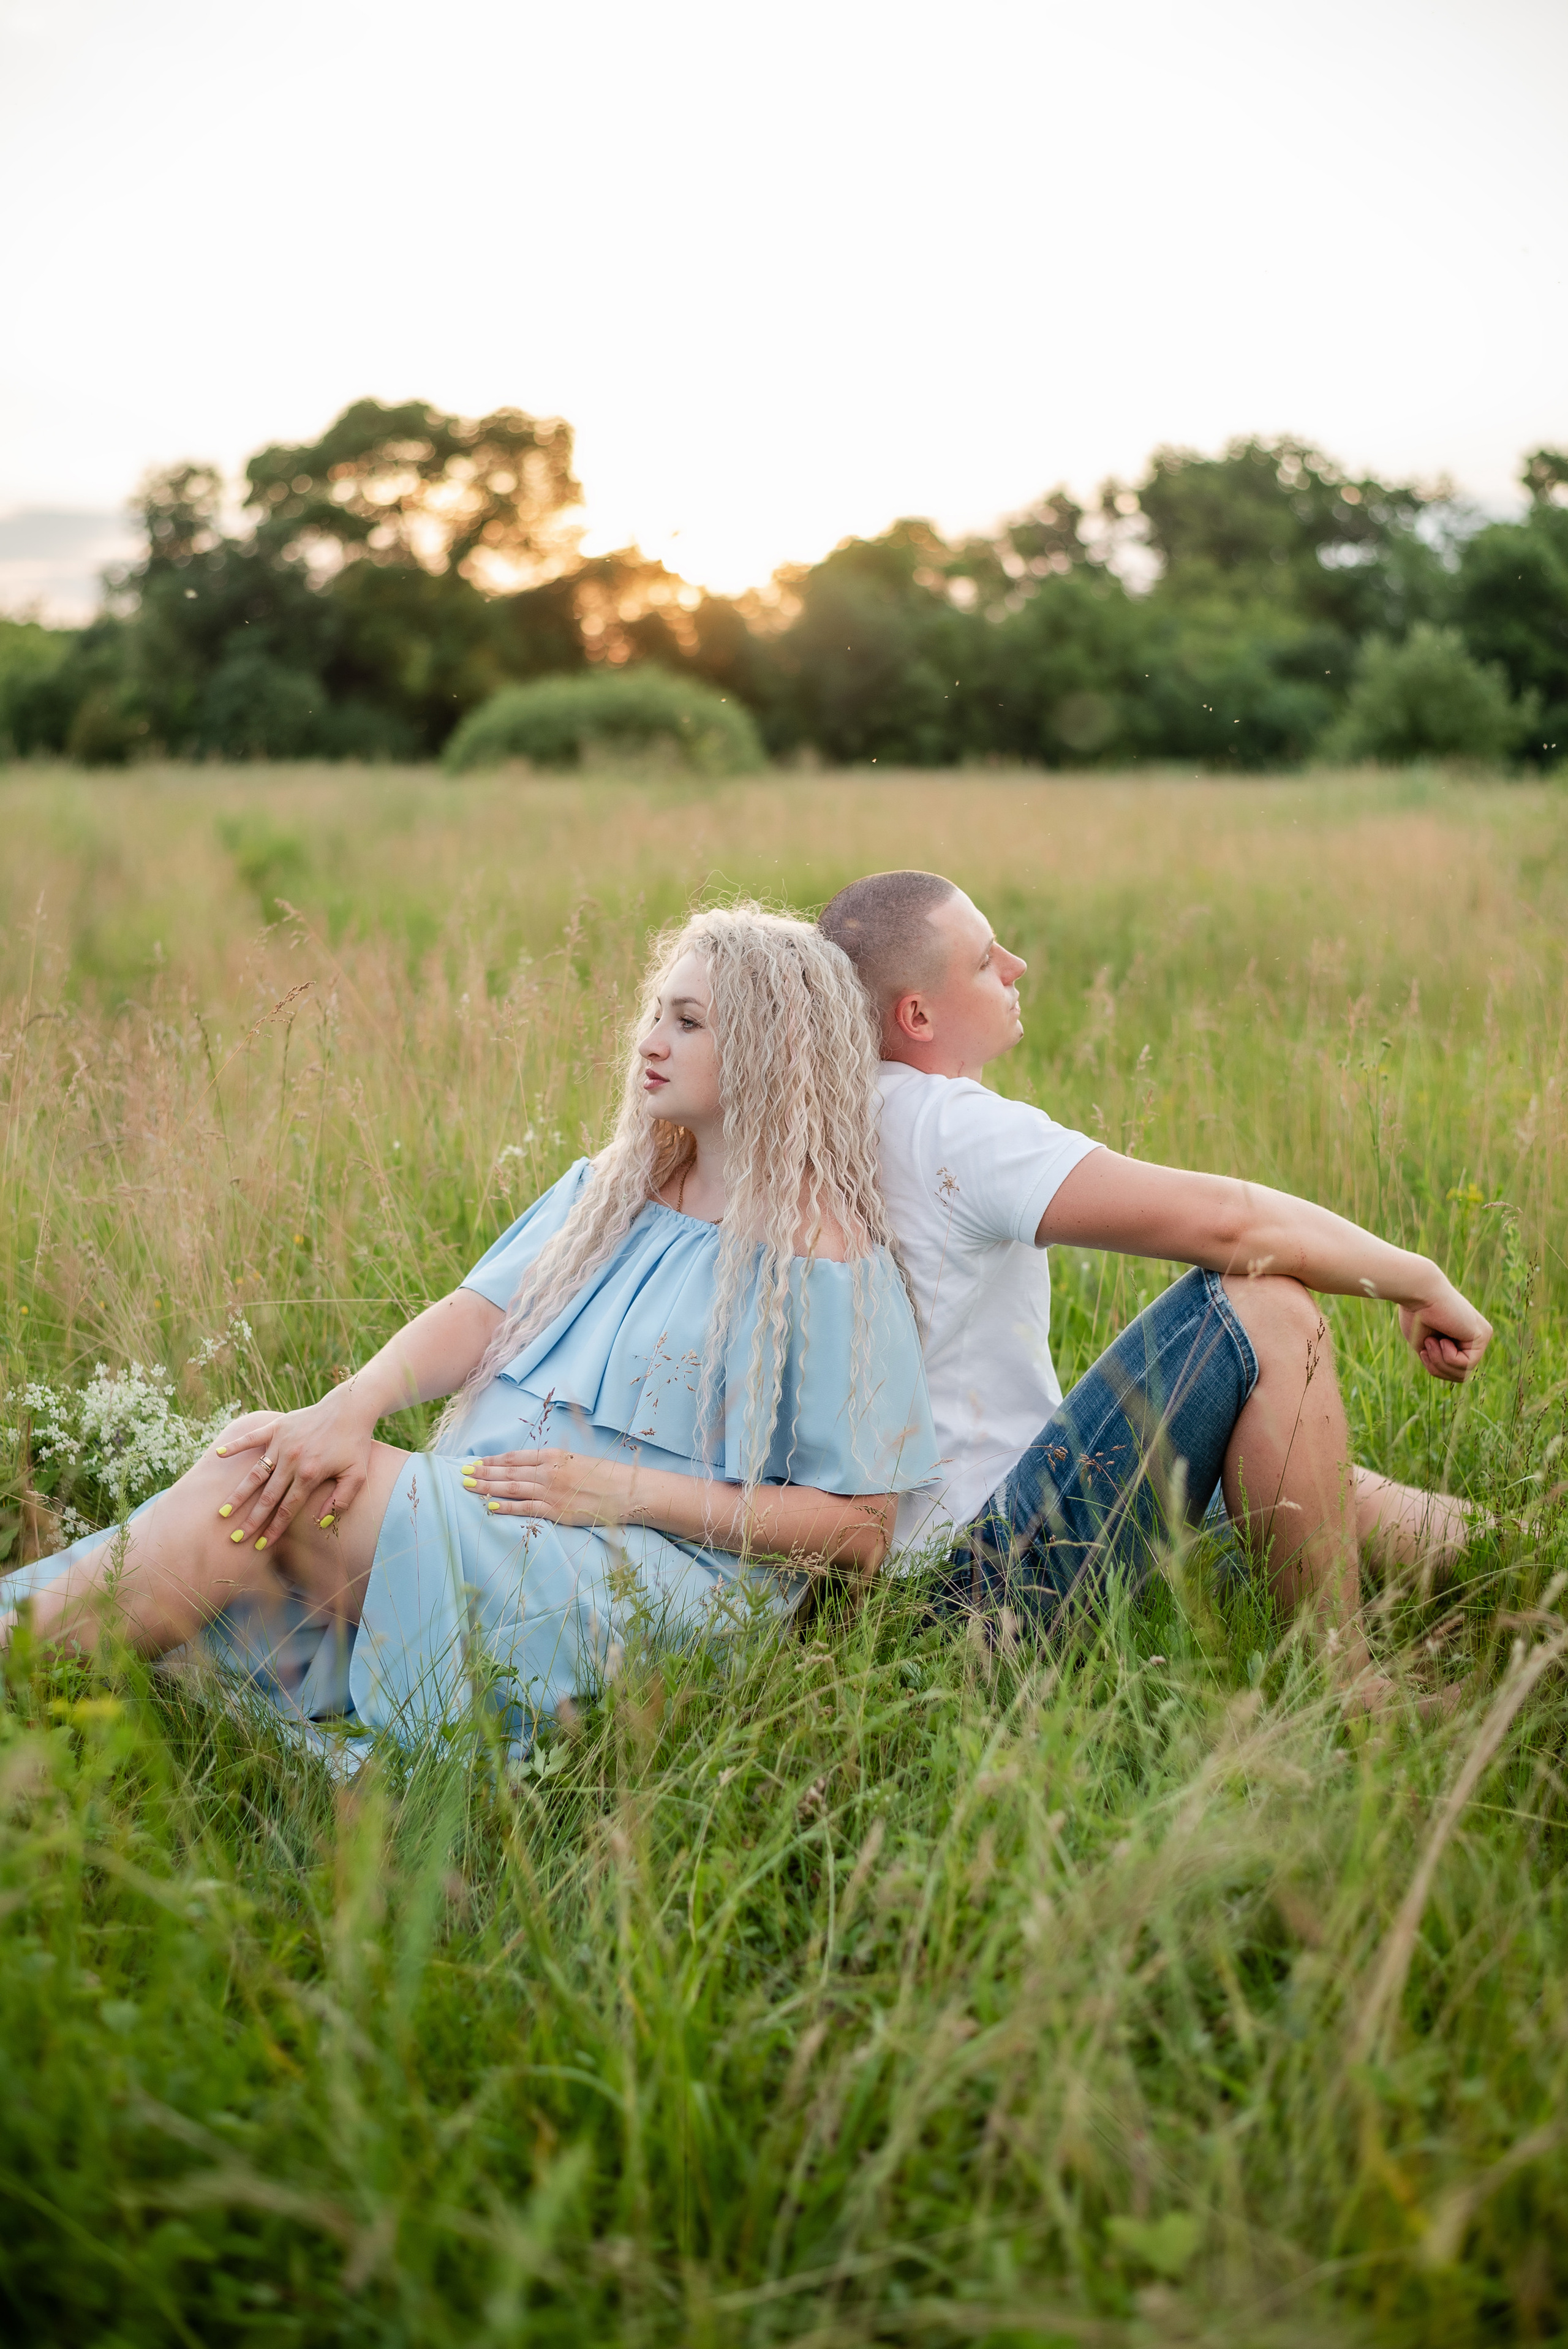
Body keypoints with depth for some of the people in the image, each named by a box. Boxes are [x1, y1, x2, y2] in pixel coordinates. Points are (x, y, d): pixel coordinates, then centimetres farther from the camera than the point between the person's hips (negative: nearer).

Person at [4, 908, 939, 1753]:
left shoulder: (827, 1260, -5)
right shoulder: (609, 1187, 16)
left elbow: (861, 1531, -8)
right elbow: (479, 1313, 3)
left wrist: (627, 1491, -15)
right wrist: (355, 1403, -17)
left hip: (643, 1575, -6)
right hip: (476, 1521, 7)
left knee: (276, 1485, -23)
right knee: (258, 1465, -20)